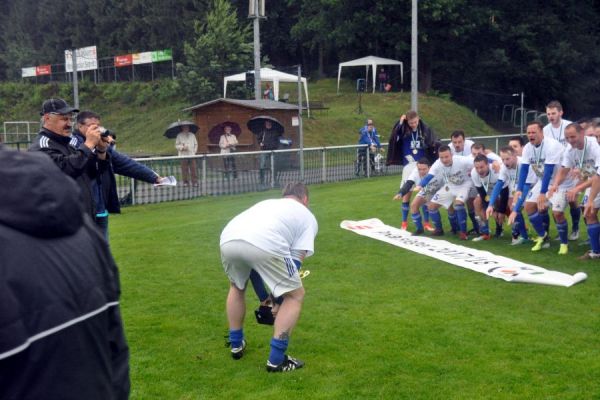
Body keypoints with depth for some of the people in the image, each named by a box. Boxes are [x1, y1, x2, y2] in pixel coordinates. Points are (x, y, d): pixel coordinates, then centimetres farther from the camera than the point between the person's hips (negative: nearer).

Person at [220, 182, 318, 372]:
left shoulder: (266, 202, 42)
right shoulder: (308, 217, 30)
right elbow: (296, 260, 19)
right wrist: (277, 293, 30)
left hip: (228, 240, 5)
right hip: (265, 244, -5)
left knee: (237, 286, 36)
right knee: (295, 295, 17)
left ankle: (236, 345, 43)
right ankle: (276, 360, 14)